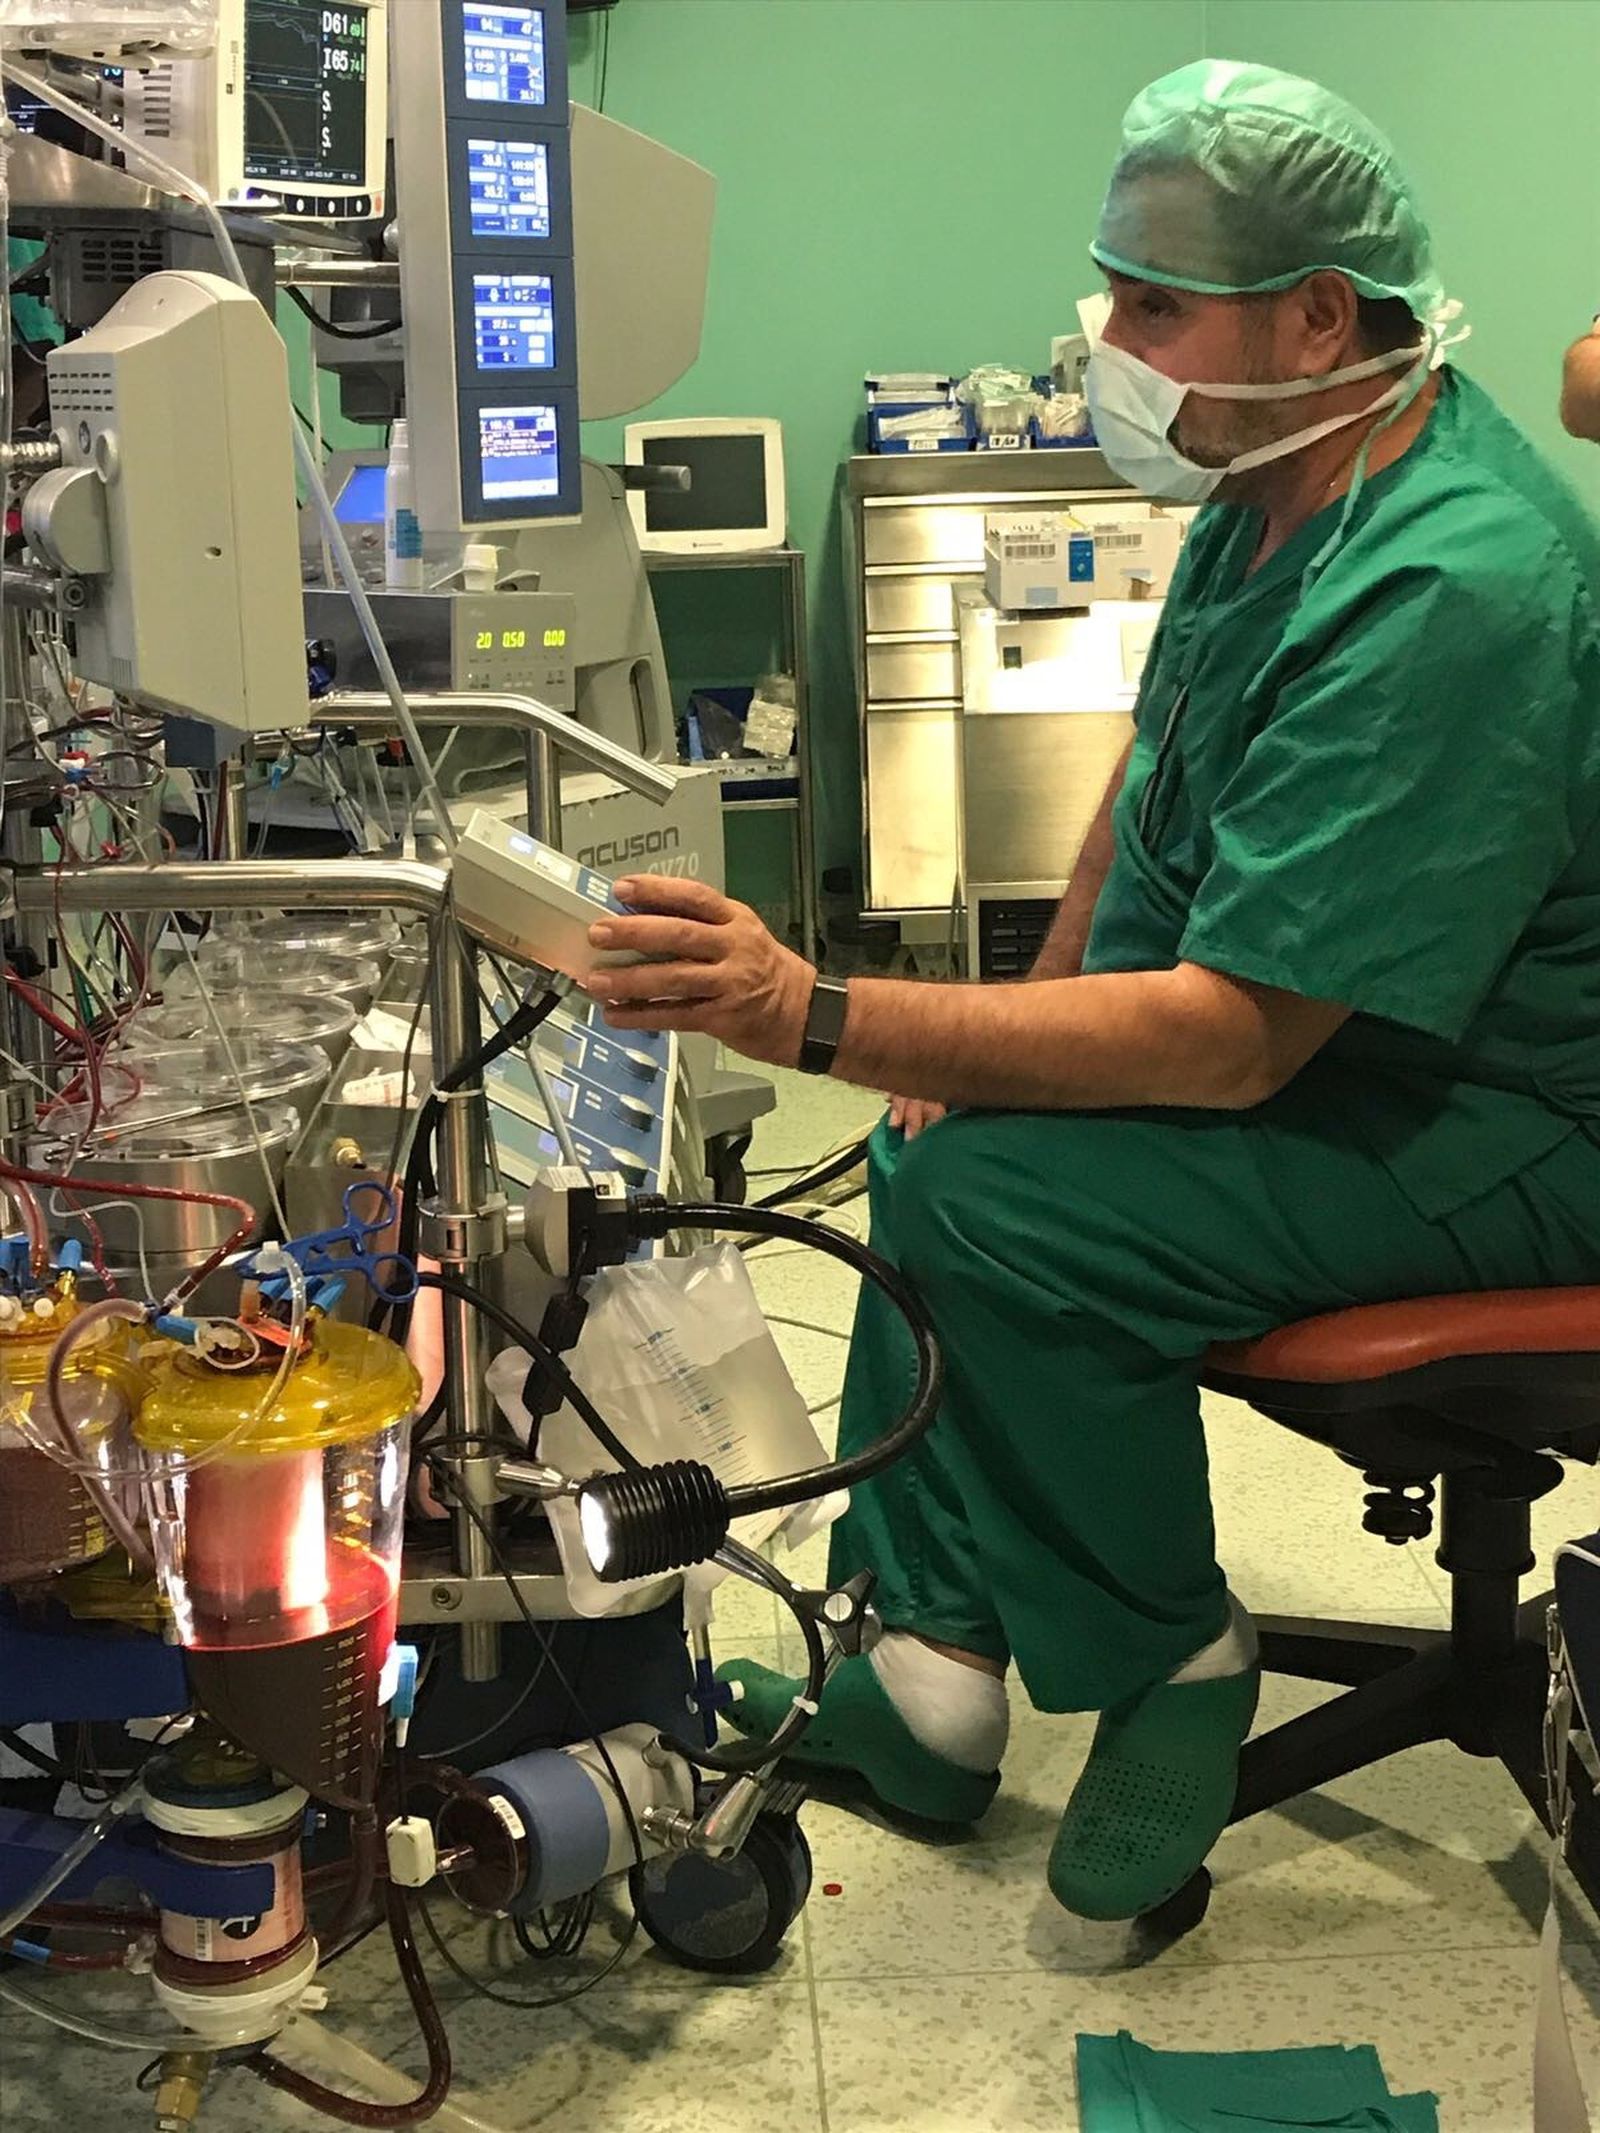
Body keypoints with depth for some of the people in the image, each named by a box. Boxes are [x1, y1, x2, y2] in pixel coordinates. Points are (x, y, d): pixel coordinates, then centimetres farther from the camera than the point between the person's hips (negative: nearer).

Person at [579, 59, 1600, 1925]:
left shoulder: (1446, 594, -30)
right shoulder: (1278, 480, 1)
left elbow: (1232, 1039, -33)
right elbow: (1158, 766, 17)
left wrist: (816, 1019, -35)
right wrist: (1025, 1022, 7)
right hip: (1292, 1020, 10)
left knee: (994, 1201, -25)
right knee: (943, 1134, 3)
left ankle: (1171, 1664, -1)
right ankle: (934, 1671, 7)